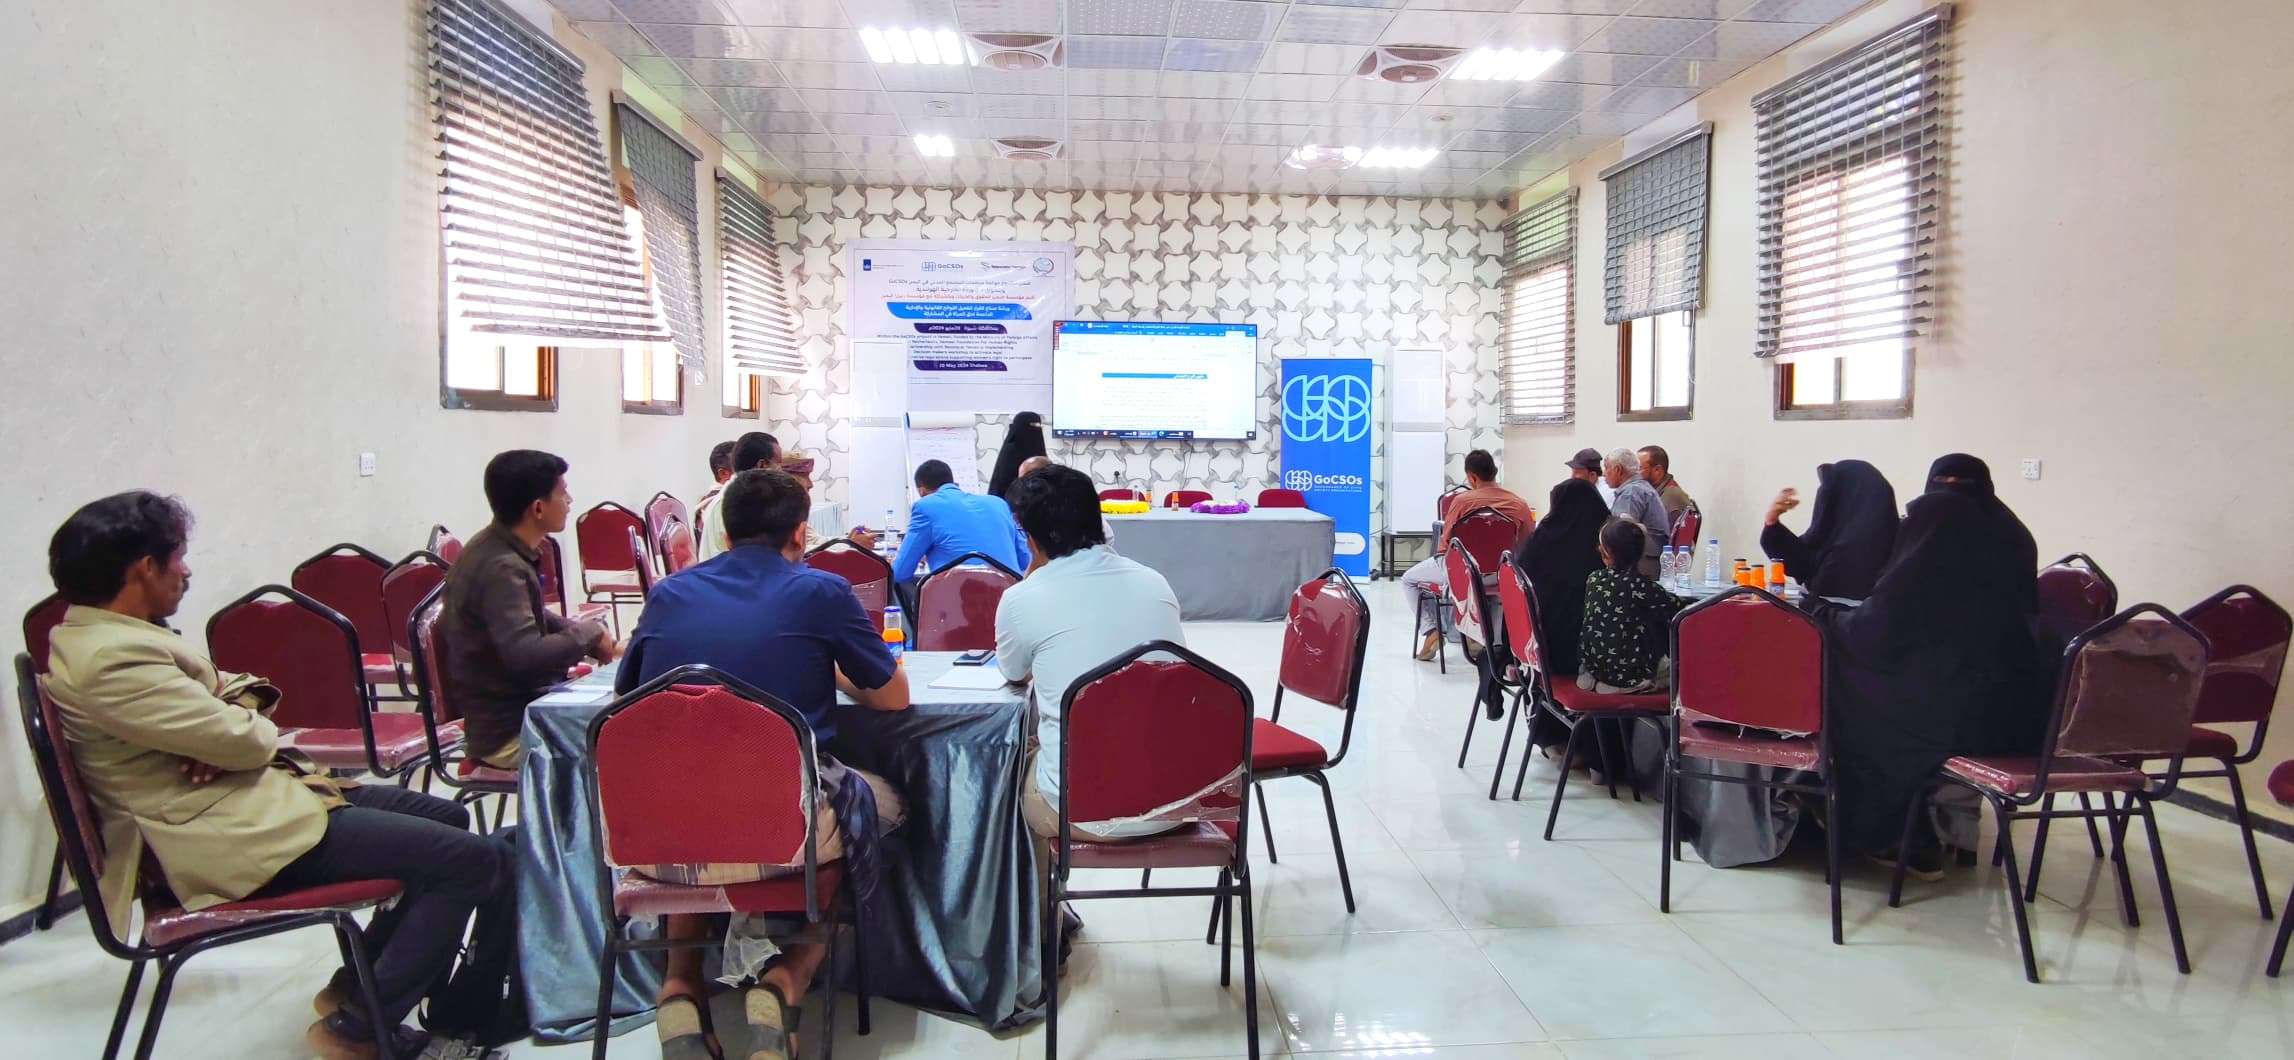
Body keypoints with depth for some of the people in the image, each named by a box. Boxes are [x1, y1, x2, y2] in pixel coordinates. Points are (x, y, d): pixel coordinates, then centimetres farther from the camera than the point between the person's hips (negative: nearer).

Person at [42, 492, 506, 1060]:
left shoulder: (101, 631, 12)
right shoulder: (112, 658, -23)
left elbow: (234, 688, 18)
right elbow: (247, 741, -23)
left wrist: (234, 700, -6)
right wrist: (251, 725, 1)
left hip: (236, 797, 11)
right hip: (232, 837, -11)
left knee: (445, 818, 18)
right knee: (477, 860, -16)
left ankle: (357, 986, 21)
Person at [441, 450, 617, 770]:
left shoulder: (506, 550, 5)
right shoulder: (500, 569, -24)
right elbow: (527, 655, -34)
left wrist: (601, 642, 5)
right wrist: (589, 633, -17)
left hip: (521, 702, 10)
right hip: (508, 733, -10)